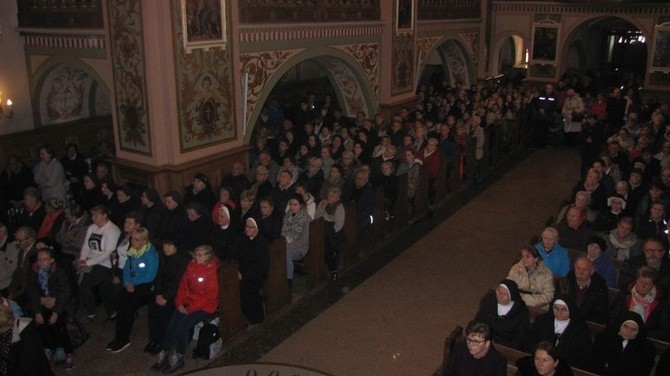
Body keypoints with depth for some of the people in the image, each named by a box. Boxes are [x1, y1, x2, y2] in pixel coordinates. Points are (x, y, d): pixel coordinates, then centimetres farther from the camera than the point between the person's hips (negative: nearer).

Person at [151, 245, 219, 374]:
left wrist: (190, 308, -17)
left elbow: (210, 296, -16)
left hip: (204, 306, -6)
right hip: (187, 302, 6)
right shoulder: (191, 265, 3)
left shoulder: (212, 272, -15)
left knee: (182, 326, -22)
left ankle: (178, 358, -3)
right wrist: (180, 303, -3)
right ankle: (164, 355, 2)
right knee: (171, 324, -13)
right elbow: (183, 284, 10)